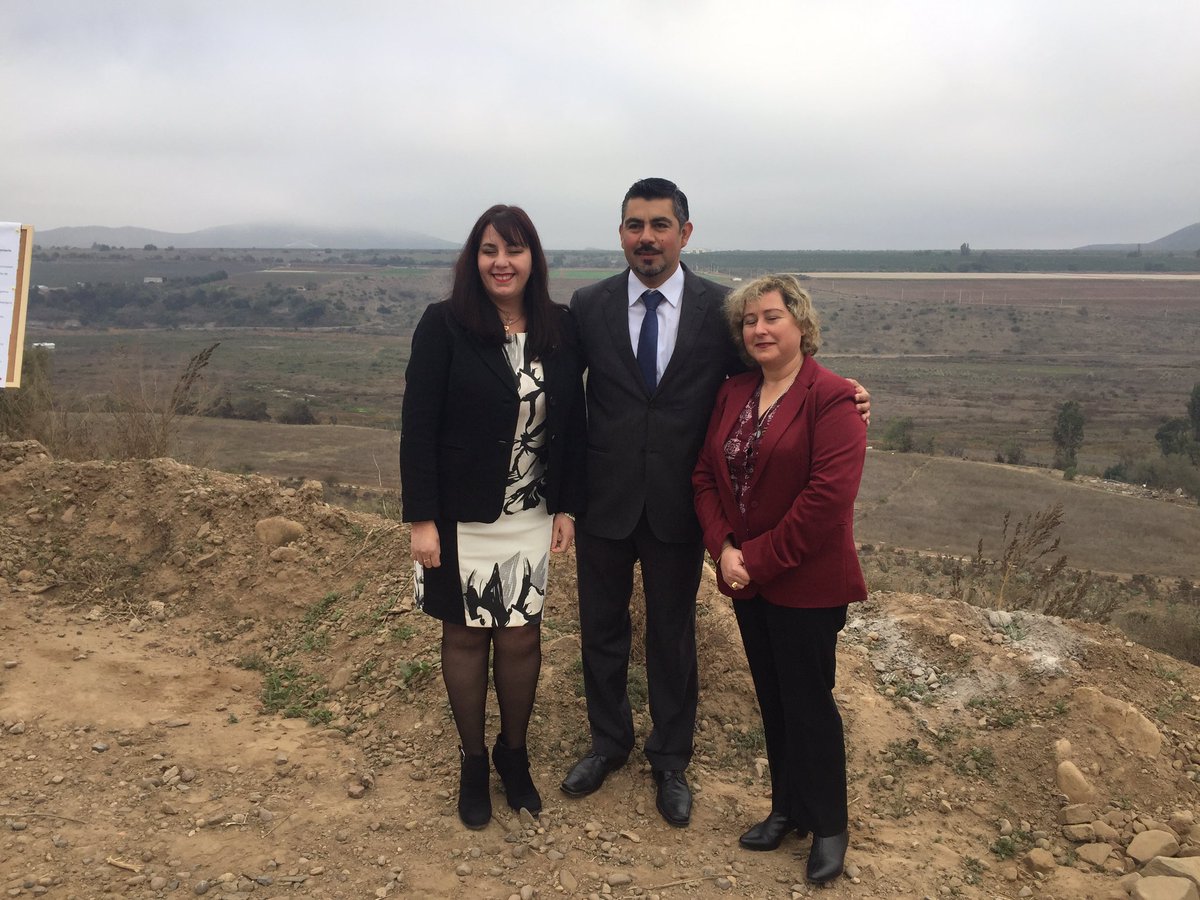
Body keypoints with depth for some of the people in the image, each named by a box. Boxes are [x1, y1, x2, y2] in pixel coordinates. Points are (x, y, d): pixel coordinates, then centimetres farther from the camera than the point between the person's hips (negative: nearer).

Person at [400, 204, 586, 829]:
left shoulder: (560, 330, -1)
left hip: (530, 517, 3)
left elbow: (572, 423, 5)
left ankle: (514, 754, 33)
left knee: (521, 636, 9)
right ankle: (473, 761, 31)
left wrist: (567, 507, 3)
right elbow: (418, 427, -11)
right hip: (460, 517, -2)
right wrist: (421, 519, -13)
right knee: (466, 635, 11)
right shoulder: (443, 325, -11)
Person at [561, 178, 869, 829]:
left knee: (673, 636, 15)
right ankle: (608, 743, 42)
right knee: (601, 630, 17)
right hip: (604, 500, 1)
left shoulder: (721, 307, -6)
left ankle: (670, 761, 37)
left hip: (677, 505, -1)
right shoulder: (589, 306, -4)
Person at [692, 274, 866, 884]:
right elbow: (706, 475, 6)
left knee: (808, 701, 7)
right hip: (746, 579, 6)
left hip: (805, 584, -6)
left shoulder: (832, 398, -14)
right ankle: (787, 807, 35)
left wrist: (760, 558, -18)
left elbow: (828, 497, -21)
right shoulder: (733, 394, 7)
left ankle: (828, 825, 27)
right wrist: (724, 548, -9)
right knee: (772, 697, 17)